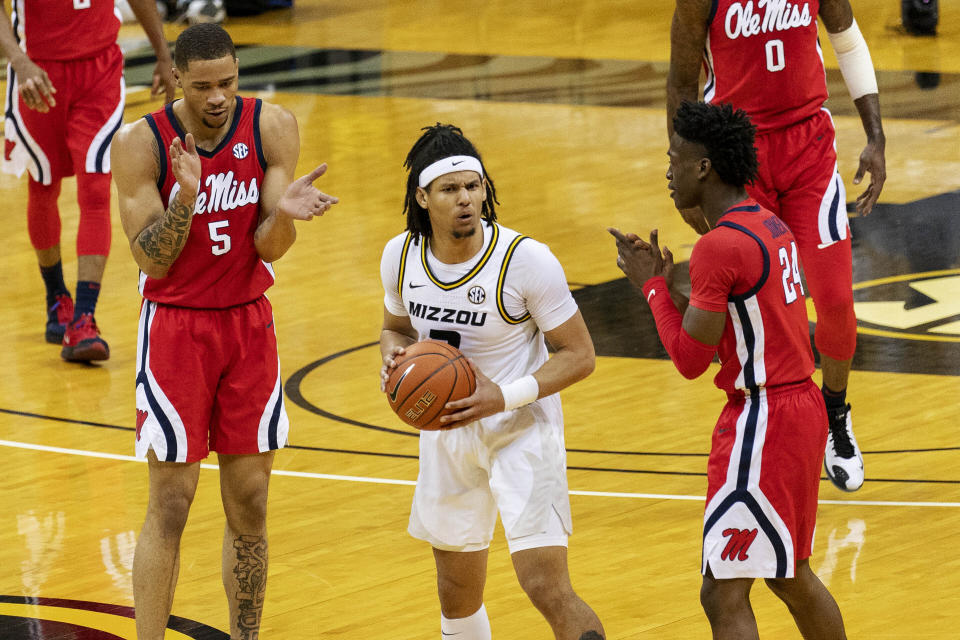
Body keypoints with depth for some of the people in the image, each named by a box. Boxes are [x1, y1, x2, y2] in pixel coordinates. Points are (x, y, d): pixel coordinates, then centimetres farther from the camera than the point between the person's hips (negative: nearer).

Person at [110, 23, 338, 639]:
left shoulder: (272, 128, -7)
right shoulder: (141, 143, -13)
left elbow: (269, 248, -9)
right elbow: (153, 261, -14)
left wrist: (285, 213, -31)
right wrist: (185, 198, -30)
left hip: (250, 323, 3)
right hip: (176, 327, -3)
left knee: (250, 504, 7)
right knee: (171, 505, -4)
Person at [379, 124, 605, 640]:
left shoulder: (527, 259, -23)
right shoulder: (401, 255, -8)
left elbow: (579, 355, -15)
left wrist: (505, 397, -28)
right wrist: (394, 356, -12)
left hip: (521, 428, -5)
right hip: (446, 427, 5)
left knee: (547, 588, -18)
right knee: (457, 597, 17)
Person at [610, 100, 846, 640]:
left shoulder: (720, 246, -19)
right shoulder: (769, 225, 11)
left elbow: (690, 359, -16)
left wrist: (654, 285, -4)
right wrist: (668, 281, 11)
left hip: (762, 421, -10)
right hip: (801, 408, 10)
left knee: (725, 595, -8)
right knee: (790, 575, 24)